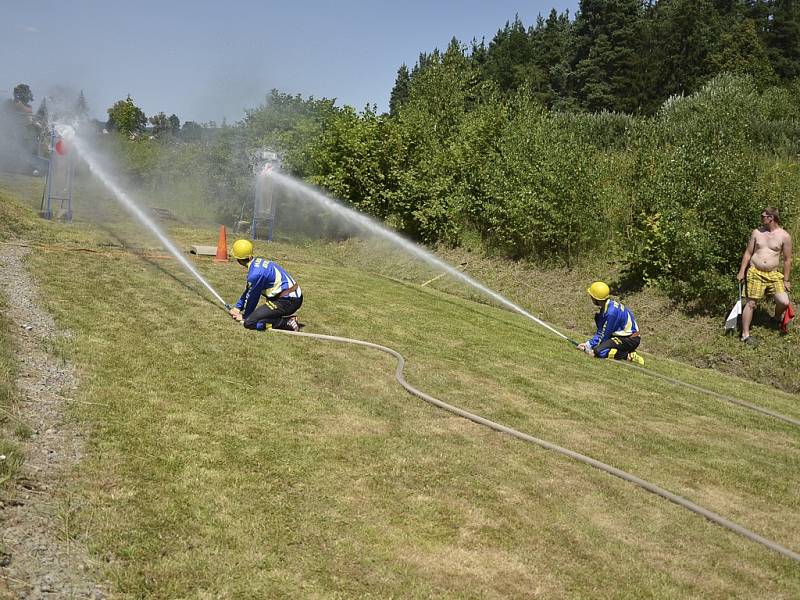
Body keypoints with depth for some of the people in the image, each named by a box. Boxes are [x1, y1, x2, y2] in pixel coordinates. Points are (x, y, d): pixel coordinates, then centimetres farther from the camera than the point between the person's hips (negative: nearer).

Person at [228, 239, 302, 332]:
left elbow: (252, 298, -5)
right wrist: (237, 307, 24)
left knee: (249, 322, -12)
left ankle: (286, 322, -13)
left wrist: (244, 317, 11)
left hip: (286, 301, -9)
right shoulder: (258, 261, 9)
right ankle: (287, 317, 8)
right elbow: (248, 290, 19)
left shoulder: (255, 273, -19)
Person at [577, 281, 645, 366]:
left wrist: (591, 347, -6)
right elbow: (600, 331, 9)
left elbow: (604, 334, -17)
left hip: (630, 340, -10)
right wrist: (589, 343, 2)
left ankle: (628, 355, -14)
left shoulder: (611, 312, -25)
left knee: (599, 351, -21)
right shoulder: (605, 306, 4)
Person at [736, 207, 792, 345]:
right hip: (754, 273, 0)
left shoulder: (784, 236, -4)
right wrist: (741, 271, 4)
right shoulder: (757, 232, 3)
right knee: (750, 303, -2)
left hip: (773, 275, 0)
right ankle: (745, 334, 6)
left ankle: (776, 318, 25)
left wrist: (786, 280, -1)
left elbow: (787, 259, 0)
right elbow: (748, 253, 8)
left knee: (784, 302, -9)